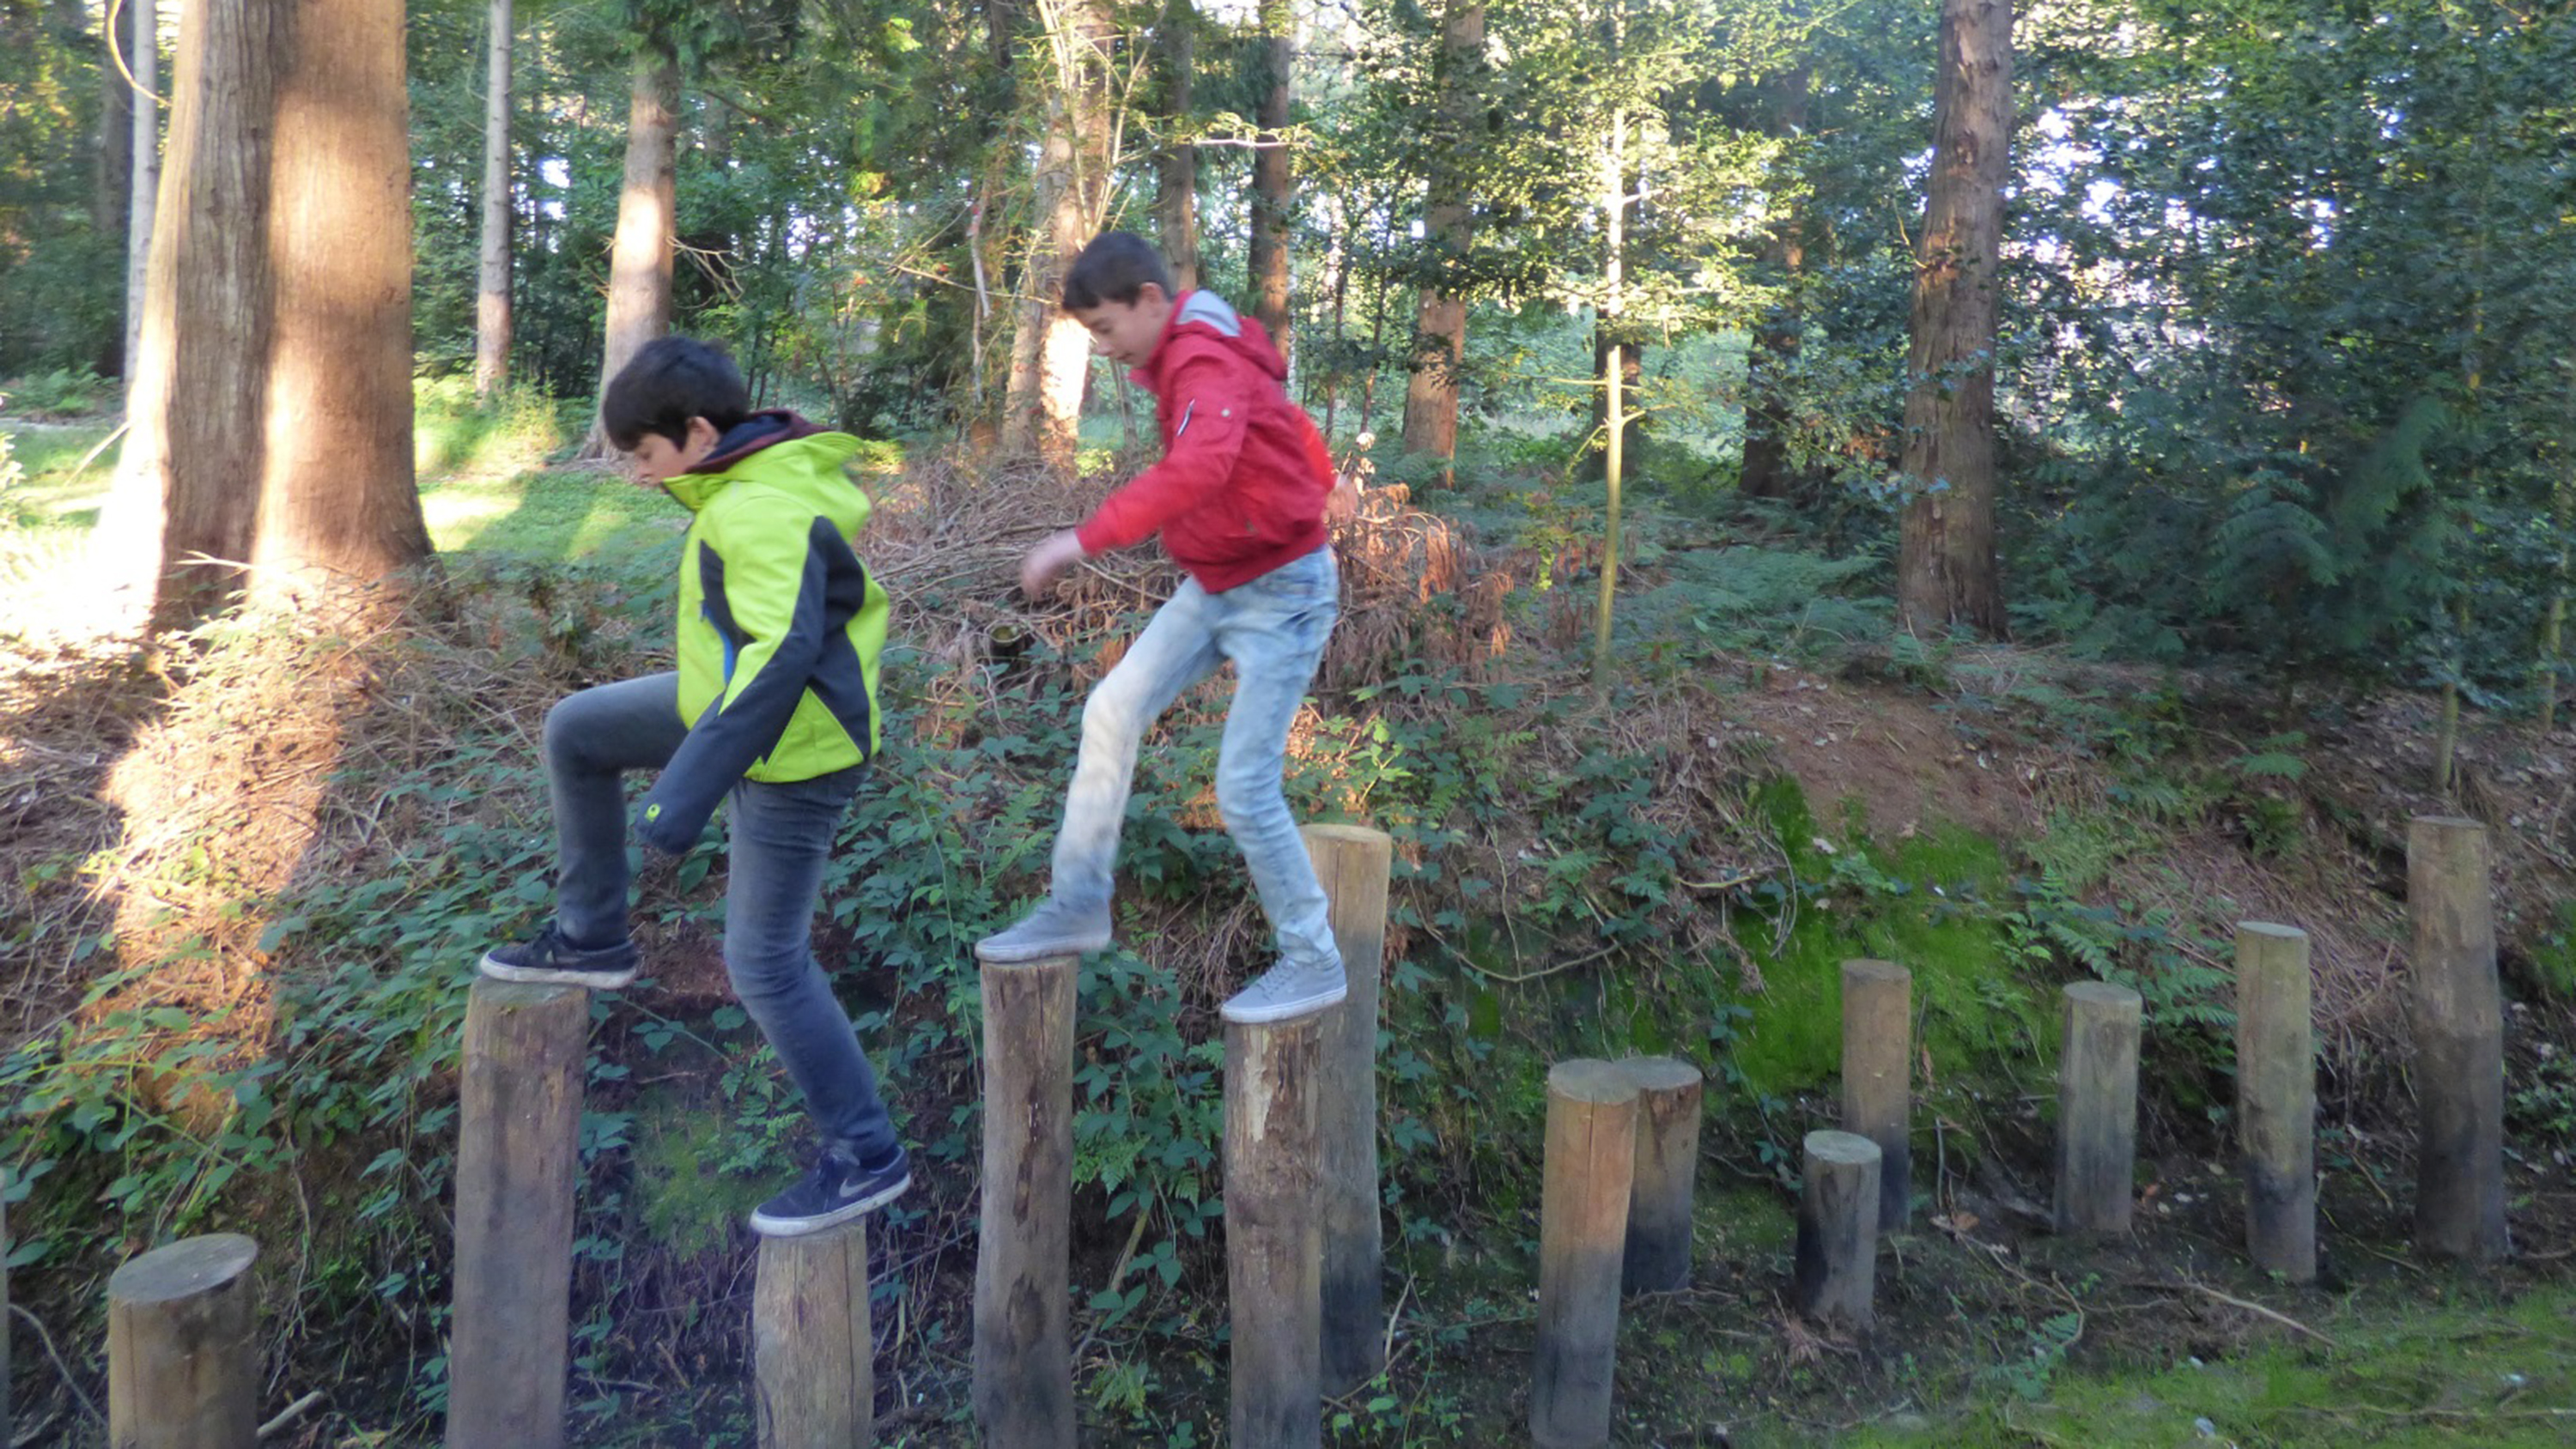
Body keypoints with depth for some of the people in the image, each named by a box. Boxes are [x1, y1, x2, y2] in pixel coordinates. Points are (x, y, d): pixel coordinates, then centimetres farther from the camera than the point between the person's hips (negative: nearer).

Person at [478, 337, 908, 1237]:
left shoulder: (763, 513, -27)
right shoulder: (779, 476, 4)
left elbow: (781, 654, -36)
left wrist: (689, 789, -36)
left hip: (789, 753, -10)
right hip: (744, 702, 10)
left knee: (766, 964, -3)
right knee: (575, 731, 18)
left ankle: (865, 1159, 11)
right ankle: (591, 939, 31)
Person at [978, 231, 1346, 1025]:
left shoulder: (1205, 364, -22)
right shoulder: (1185, 357, 8)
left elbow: (1198, 467, -43)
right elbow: (1297, 440, 19)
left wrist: (1083, 540, -43)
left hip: (1280, 593, -9)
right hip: (1214, 585, 9)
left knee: (1245, 790, -8)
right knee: (1112, 711, 4)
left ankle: (1314, 964, 10)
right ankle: (1078, 905, 15)